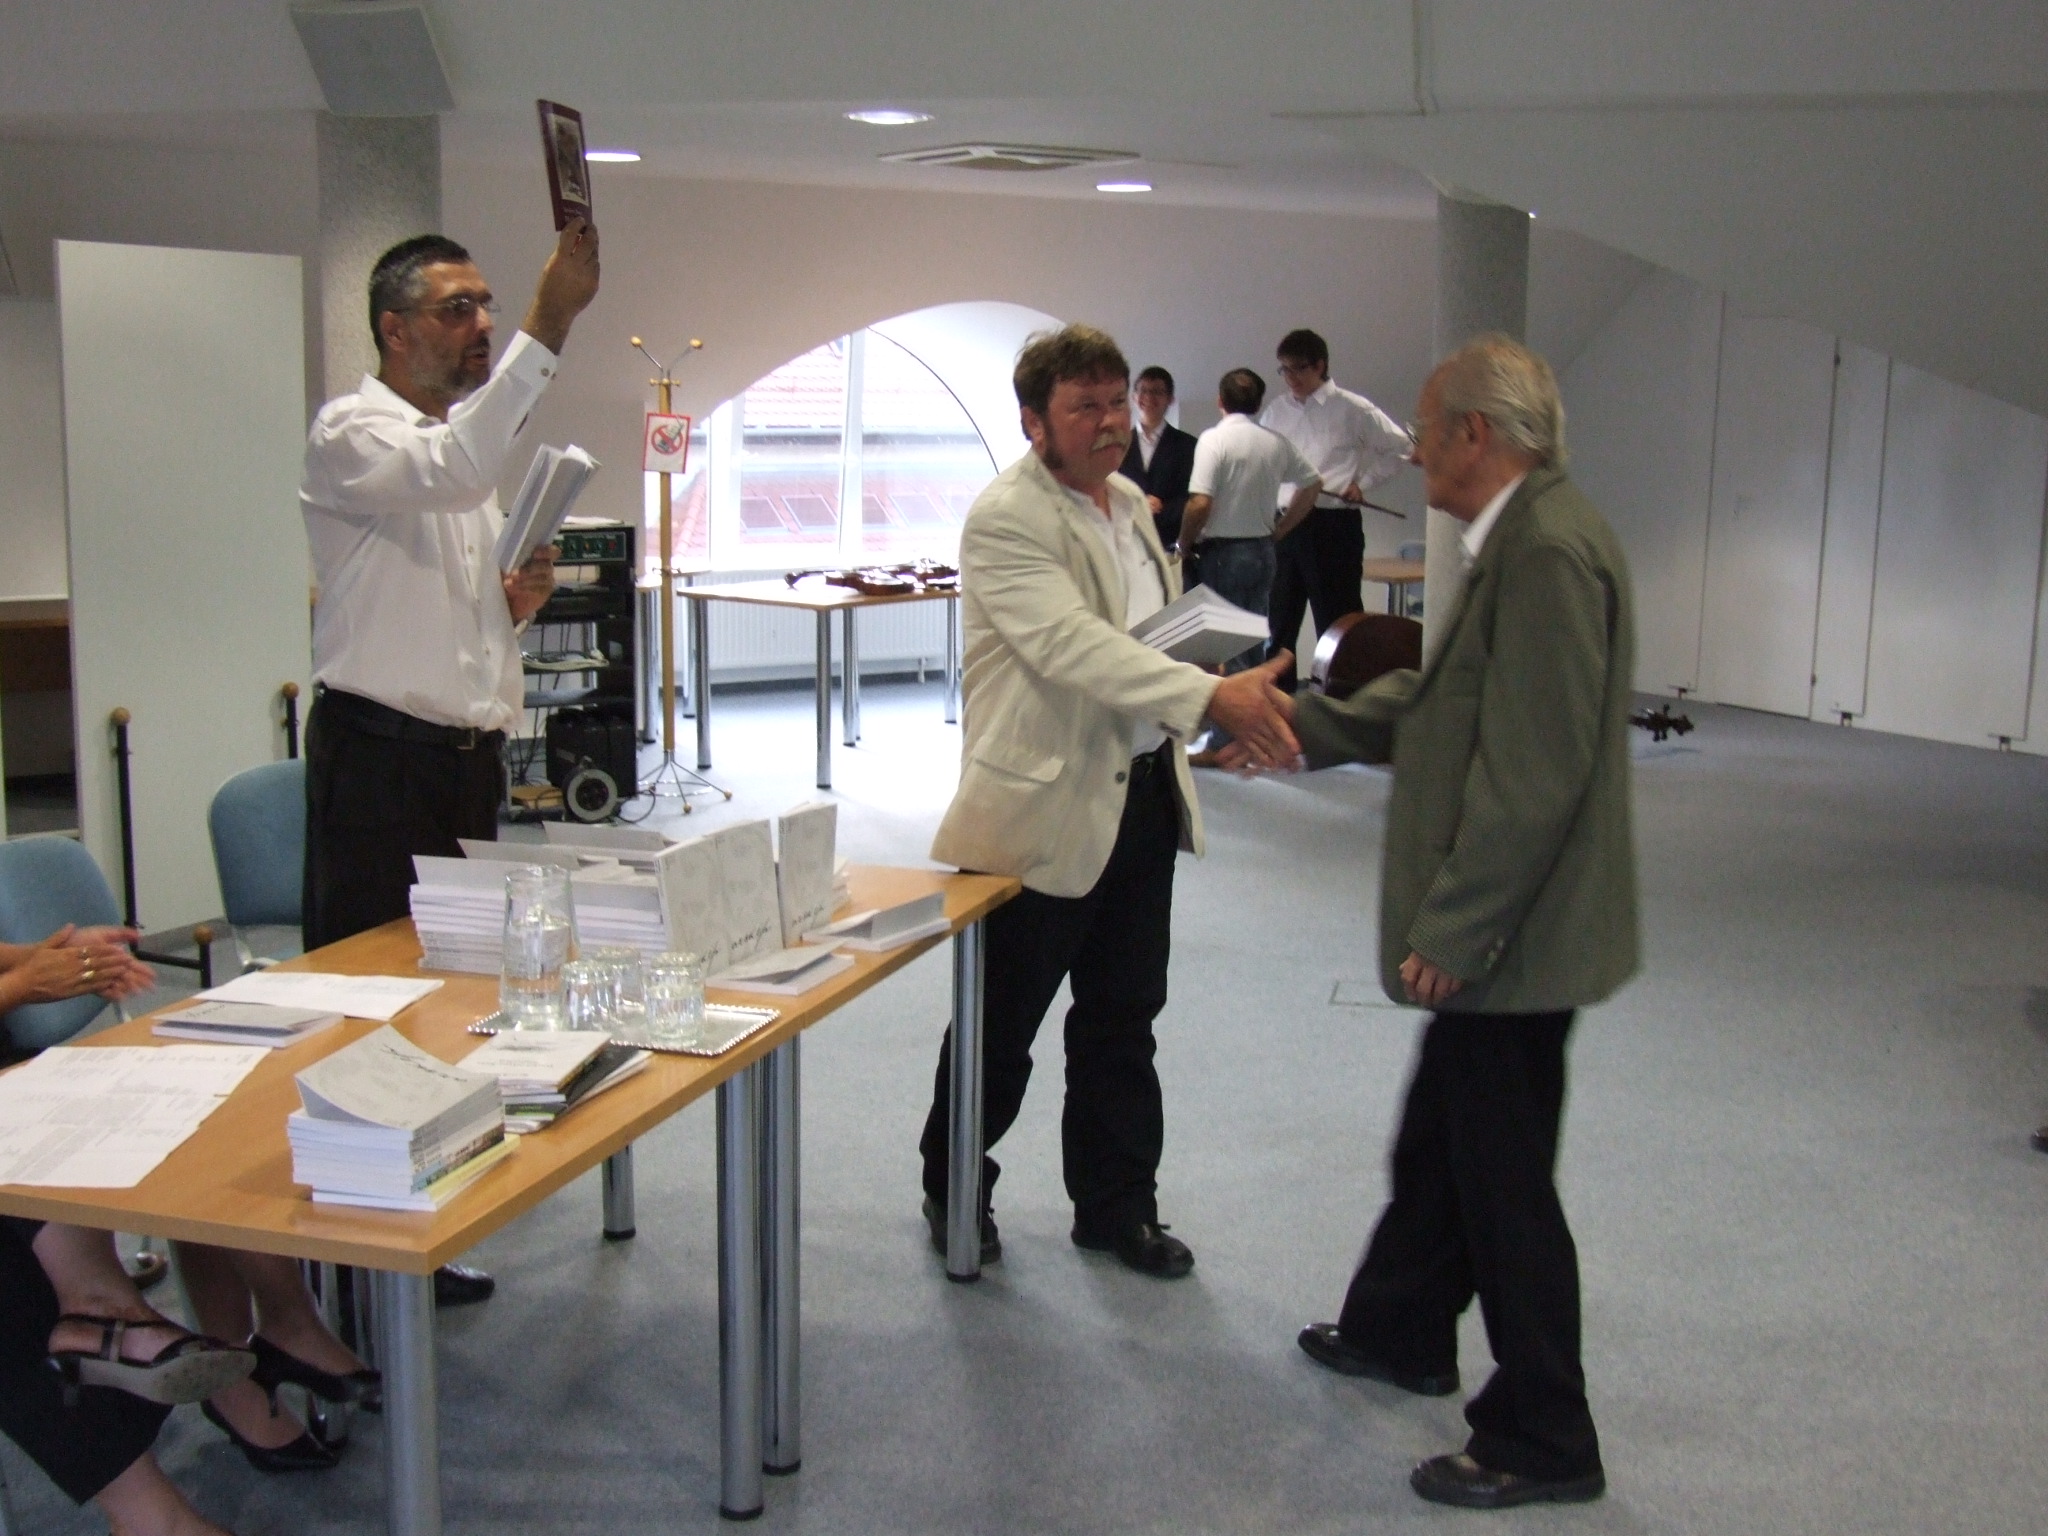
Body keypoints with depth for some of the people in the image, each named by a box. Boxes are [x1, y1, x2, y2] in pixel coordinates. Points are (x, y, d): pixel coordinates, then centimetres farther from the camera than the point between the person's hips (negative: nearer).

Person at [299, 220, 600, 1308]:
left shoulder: (469, 448, 20)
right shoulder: (353, 432, -6)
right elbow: (455, 470, -31)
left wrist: (517, 604, 5)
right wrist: (547, 328, -33)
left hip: (469, 755, 8)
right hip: (381, 757, -8)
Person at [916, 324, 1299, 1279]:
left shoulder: (1130, 506, 12)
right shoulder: (1005, 519, -16)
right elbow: (1074, 645, -29)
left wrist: (1224, 683, 2)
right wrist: (1211, 697, -39)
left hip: (1141, 790, 8)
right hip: (1044, 805, -8)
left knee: (1124, 1017, 15)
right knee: (1000, 1023, 7)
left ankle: (1116, 1204, 29)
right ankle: (953, 1191, 28)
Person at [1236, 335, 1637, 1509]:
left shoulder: (1548, 550, -22)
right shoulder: (1522, 539, 11)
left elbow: (1533, 772, -26)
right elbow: (1435, 703, 18)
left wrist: (1451, 931, -22)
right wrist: (1298, 727, 18)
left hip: (1513, 937, -10)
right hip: (1493, 930, 10)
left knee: (1504, 1177, 2)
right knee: (1442, 1142, 24)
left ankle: (1542, 1440, 18)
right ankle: (1400, 1331, 44)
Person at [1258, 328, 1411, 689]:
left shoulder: (1352, 409, -4)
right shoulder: (1276, 410, 9)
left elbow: (1398, 448, 2)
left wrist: (1363, 483, -3)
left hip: (1333, 524, -5)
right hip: (1285, 523, 5)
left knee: (1336, 619, 0)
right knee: (1279, 619, 10)